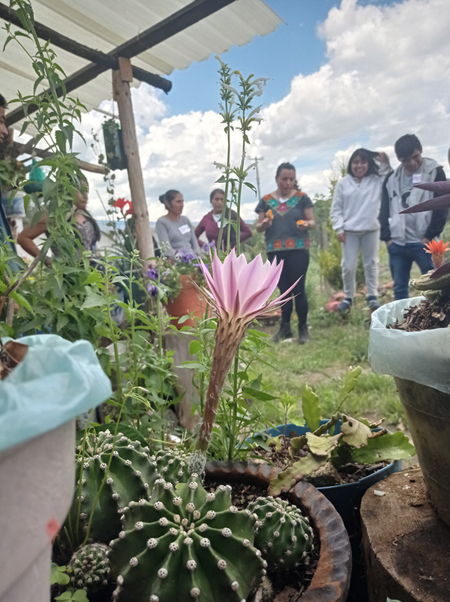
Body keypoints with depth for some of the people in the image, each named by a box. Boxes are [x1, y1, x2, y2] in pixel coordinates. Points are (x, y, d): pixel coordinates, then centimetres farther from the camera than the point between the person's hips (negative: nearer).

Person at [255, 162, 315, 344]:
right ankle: (285, 327, 19)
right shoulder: (266, 201, 7)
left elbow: (312, 222, 2)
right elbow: (258, 227, 8)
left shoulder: (302, 198, 2)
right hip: (275, 251, 3)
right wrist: (264, 224, -15)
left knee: (297, 289, -4)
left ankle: (303, 327, 9)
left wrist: (306, 224, -20)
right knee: (283, 289, 10)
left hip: (298, 249, -2)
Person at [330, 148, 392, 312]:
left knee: (371, 264, 9)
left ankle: (372, 296, 21)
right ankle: (348, 297, 16)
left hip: (371, 230, 1)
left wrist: (385, 164, -12)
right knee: (348, 266, 1)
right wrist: (339, 229, -5)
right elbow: (336, 209, 2)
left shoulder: (377, 181, 2)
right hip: (349, 231, 0)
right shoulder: (343, 183, 1)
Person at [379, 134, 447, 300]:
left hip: (424, 242, -4)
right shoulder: (391, 179, 11)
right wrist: (387, 237, 3)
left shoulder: (435, 173, 1)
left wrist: (430, 236, -10)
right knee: (399, 287, 10)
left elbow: (441, 207, -4)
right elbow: (384, 211, 13)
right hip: (397, 244, 4)